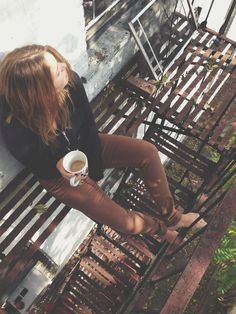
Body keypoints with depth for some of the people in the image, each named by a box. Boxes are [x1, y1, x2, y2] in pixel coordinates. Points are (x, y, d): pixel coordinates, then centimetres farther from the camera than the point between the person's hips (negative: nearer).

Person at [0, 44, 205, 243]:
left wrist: (93, 167, -10)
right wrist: (58, 165, -33)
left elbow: (88, 124, -10)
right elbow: (35, 163, -14)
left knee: (147, 152, -8)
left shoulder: (70, 80, -25)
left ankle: (170, 215, 11)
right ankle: (160, 227, 24)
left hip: (85, 147, 5)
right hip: (57, 175, -4)